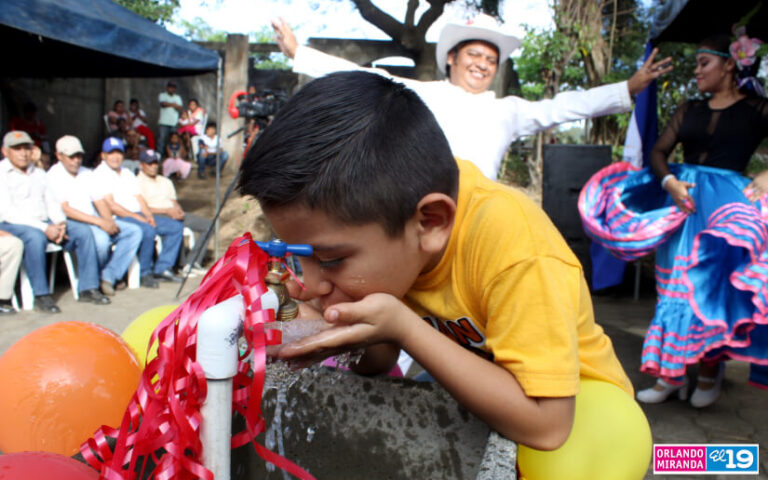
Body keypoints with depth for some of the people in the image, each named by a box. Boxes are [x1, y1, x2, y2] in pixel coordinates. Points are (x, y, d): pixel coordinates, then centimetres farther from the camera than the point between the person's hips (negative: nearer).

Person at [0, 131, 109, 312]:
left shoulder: (39, 173, 19)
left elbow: (51, 203, 15)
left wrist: (60, 223, -9)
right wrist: (44, 228, -23)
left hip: (45, 223, 6)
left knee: (83, 231, -12)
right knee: (35, 237, -38)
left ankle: (88, 288, -12)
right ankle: (41, 295, -26)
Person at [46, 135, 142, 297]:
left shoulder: (87, 173, 18)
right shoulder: (53, 176, -5)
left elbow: (99, 201, 14)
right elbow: (65, 210, -16)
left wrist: (109, 221, -8)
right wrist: (99, 222, -23)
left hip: (94, 220, 8)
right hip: (71, 223, -7)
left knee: (134, 231, -9)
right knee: (101, 238, -36)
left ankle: (109, 276, -15)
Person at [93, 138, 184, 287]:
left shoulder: (127, 173, 23)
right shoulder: (100, 174, -2)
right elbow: (111, 205, -13)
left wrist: (149, 215, -3)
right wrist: (136, 217, -18)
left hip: (139, 216, 8)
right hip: (119, 219, -8)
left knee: (175, 227, -3)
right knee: (147, 230, -35)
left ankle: (161, 269, -2)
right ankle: (145, 273, -19)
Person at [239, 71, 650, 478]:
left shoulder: (510, 242, -36)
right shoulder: (379, 210, -16)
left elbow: (545, 425, -36)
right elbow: (379, 363, -6)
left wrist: (401, 326, -38)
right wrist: (336, 327, -28)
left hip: (570, 399, -3)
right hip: (471, 386, 4)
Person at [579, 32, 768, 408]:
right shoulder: (689, 110, 13)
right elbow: (658, 152, 7)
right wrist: (670, 183, -10)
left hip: (727, 201, -4)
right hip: (682, 197, 4)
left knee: (713, 282, -5)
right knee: (675, 282, 3)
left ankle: (710, 368, 13)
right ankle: (672, 373, 11)